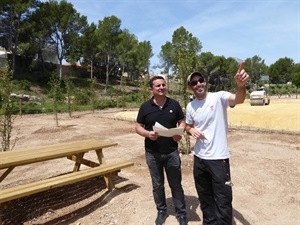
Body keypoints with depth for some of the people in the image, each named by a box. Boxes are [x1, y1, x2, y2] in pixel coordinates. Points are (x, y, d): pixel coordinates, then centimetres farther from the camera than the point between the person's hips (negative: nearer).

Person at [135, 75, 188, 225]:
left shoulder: (174, 104, -1)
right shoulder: (145, 107, -3)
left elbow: (182, 122, 6)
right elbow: (138, 127, 0)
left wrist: (180, 133, -16)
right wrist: (148, 134, -21)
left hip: (172, 152, 0)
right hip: (153, 153, 0)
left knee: (176, 184, 12)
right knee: (157, 185, 16)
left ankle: (181, 213, 30)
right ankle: (161, 211, 37)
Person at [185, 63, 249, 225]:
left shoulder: (219, 97, -12)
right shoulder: (190, 106, 3)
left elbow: (238, 99, -31)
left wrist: (241, 85, -52)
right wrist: (191, 130, -8)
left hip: (218, 157, -5)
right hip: (199, 157, 6)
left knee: (223, 200, 4)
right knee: (204, 197, 22)